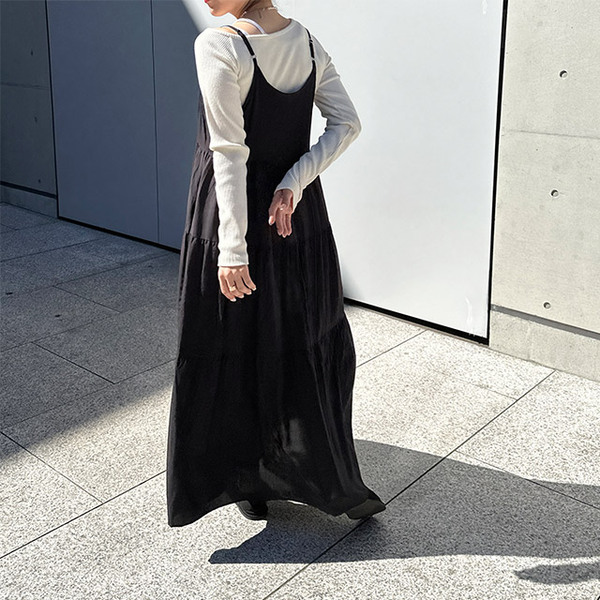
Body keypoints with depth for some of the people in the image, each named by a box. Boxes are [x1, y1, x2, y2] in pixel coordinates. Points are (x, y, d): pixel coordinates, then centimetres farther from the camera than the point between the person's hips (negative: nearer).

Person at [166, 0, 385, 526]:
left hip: (233, 211, -6)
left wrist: (232, 249, -21)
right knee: (307, 341, 19)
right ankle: (338, 483, 33)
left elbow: (229, 153, -22)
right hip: (300, 218, 6)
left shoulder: (217, 47, -18)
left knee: (236, 348, 10)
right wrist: (294, 184, -10)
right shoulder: (307, 42, 3)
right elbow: (347, 124, -3)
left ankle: (250, 483, 26)